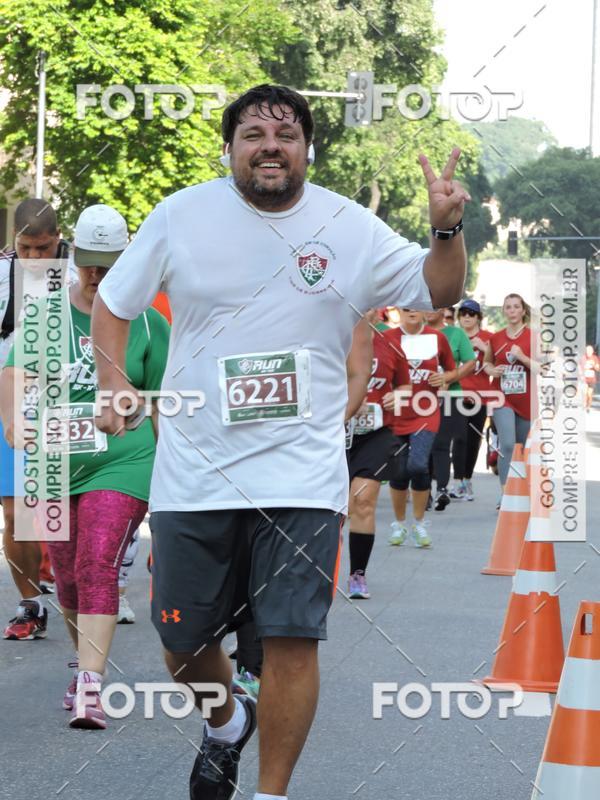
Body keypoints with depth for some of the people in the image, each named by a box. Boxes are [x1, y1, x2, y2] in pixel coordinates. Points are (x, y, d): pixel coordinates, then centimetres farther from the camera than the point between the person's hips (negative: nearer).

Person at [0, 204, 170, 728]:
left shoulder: (147, 324, 3)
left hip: (124, 461, -3)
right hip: (55, 464, 3)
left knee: (98, 566, -16)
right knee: (67, 577, 11)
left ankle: (91, 689, -20)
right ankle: (86, 659, 35)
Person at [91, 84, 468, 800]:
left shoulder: (351, 228, 2)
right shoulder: (182, 216, 2)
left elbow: (437, 292, 8)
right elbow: (111, 302, 11)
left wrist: (447, 229, -11)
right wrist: (112, 378, -5)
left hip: (301, 478, -1)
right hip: (192, 473, 1)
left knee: (292, 638, -10)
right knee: (182, 640, 9)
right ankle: (225, 724, 42)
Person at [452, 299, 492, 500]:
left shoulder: (487, 338, 4)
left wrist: (484, 348, -17)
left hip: (479, 395, 1)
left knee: (474, 439, 7)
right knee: (460, 437, -12)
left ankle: (468, 480, 18)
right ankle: (459, 482, -15)